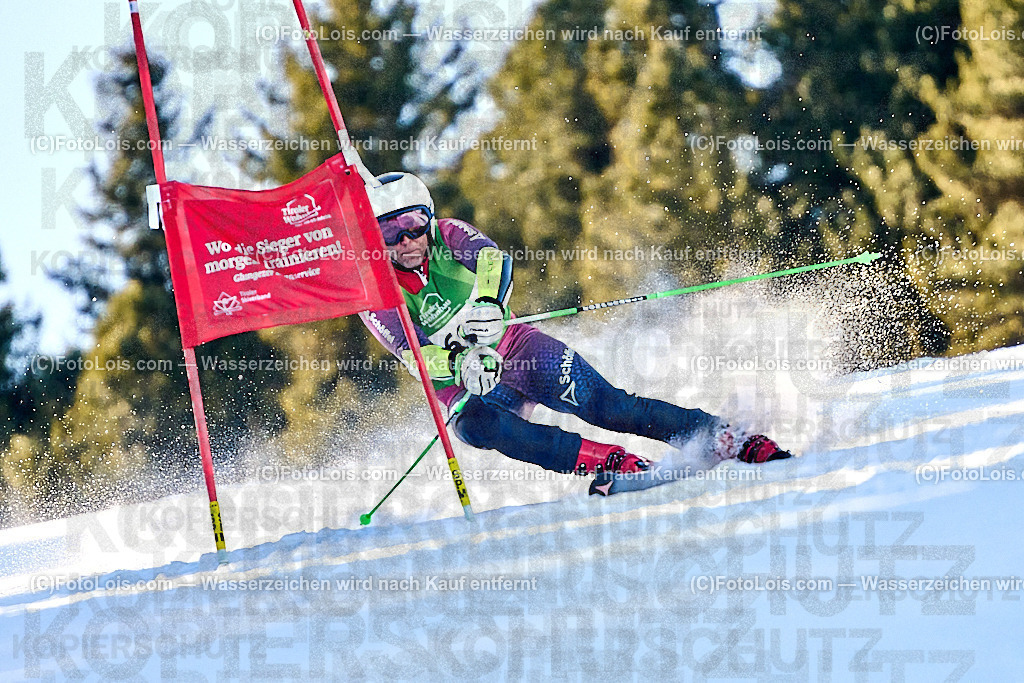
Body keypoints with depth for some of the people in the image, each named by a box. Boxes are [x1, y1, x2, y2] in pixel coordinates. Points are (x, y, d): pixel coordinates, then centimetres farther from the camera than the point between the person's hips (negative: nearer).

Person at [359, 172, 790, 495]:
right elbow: (412, 354, -20)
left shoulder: (448, 237, -3)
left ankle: (730, 441, -20)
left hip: (514, 348, 1)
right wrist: (460, 364, -41)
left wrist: (489, 302, -45)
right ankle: (615, 464, -42)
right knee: (478, 426, -36)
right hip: (464, 385, -1)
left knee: (607, 406, -20)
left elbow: (492, 258, -23)